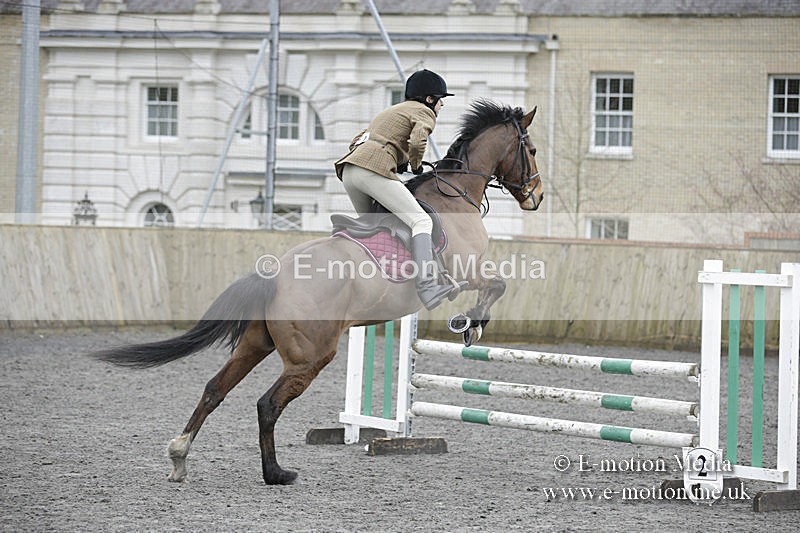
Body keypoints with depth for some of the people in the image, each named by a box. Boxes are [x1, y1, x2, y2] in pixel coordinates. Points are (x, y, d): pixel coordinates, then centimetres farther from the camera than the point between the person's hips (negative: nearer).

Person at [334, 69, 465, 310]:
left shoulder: (390, 111, 35)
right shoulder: (424, 112, 9)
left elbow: (357, 142, 32)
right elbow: (417, 143, -11)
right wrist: (416, 167, 9)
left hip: (348, 169, 9)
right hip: (374, 169, -9)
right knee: (421, 221, -17)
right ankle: (426, 286, -35)